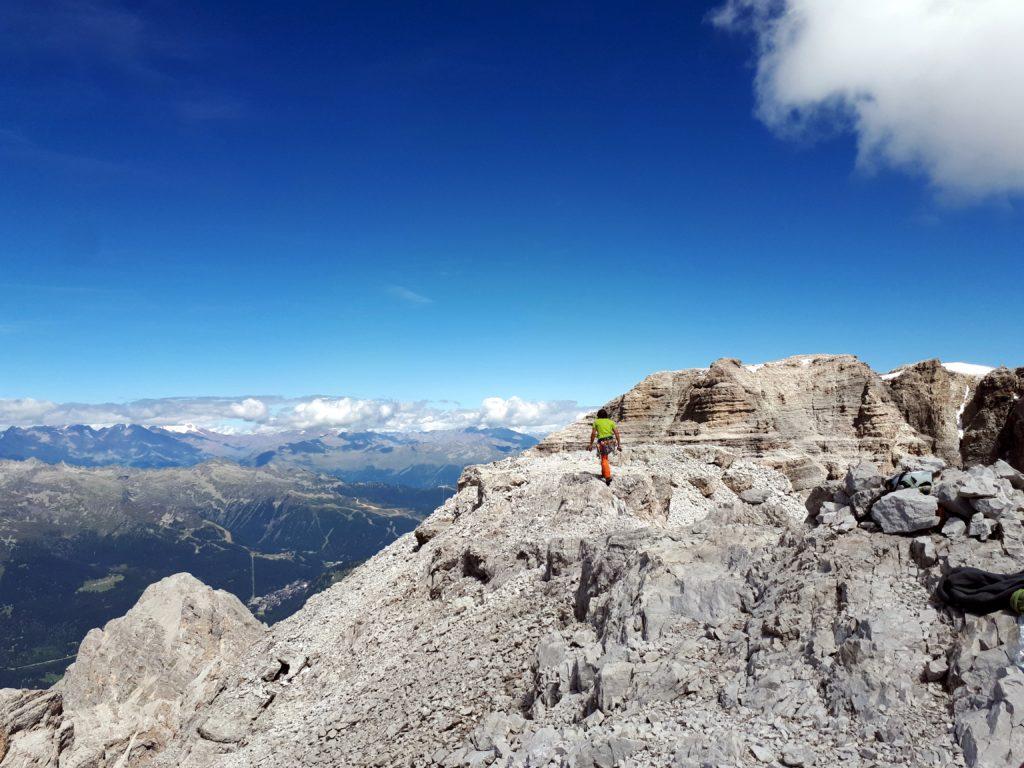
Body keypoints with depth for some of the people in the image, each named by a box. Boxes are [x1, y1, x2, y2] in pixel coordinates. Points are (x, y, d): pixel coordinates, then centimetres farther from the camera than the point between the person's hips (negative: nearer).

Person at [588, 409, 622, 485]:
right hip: (610, 441, 4)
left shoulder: (596, 421, 5)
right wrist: (619, 444, 3)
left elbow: (593, 434, -2)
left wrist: (591, 444, 4)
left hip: (602, 442, -4)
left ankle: (608, 477, -17)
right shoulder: (611, 422, 11)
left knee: (604, 460, -2)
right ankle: (603, 473, 32)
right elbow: (616, 433, 2)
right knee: (604, 457, 25)